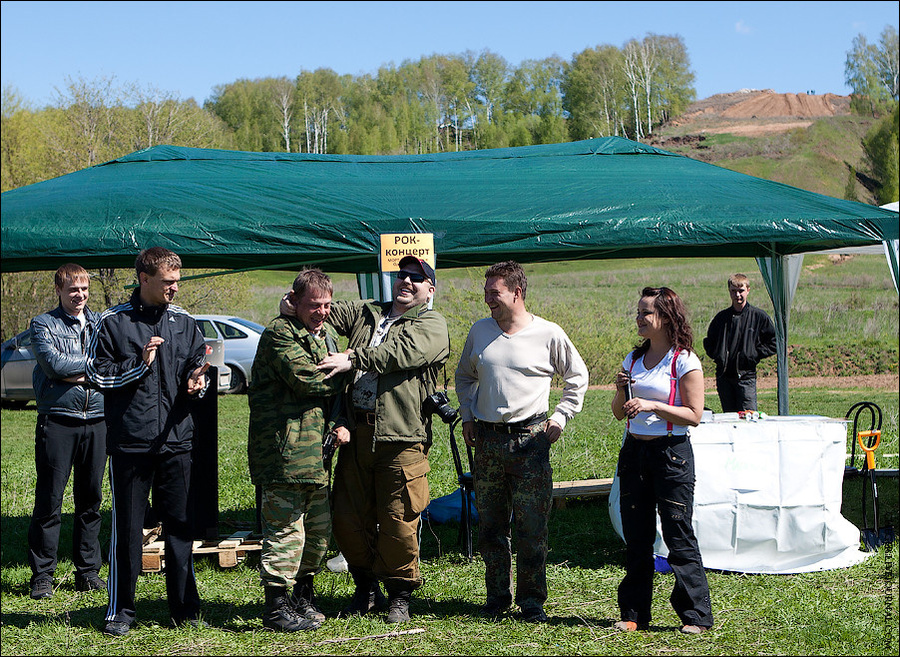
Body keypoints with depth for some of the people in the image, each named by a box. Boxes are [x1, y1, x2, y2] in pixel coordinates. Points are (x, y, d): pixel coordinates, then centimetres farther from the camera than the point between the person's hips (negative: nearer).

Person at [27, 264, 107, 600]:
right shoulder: (43, 324, 3)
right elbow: (52, 363, -13)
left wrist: (74, 372, -12)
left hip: (97, 420, 3)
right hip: (57, 421, -3)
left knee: (91, 499, 8)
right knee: (49, 500, -2)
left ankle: (88, 571, 17)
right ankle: (42, 575, 5)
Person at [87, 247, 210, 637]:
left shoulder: (184, 323, 11)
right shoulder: (114, 322, 1)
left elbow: (198, 370, 16)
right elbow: (98, 373, -1)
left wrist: (198, 383, -6)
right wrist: (139, 363, -11)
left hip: (176, 440, 3)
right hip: (129, 441, -3)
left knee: (180, 525, 7)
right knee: (127, 527, 2)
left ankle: (185, 608, 16)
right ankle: (121, 610, 13)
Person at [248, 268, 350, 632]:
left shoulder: (326, 338, 21)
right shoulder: (280, 334, -8)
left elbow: (334, 391, 26)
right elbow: (307, 379, -20)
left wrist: (342, 423, 6)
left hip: (314, 450, 9)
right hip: (284, 448, -9)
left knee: (319, 526, 14)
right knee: (285, 528, -8)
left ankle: (303, 597, 29)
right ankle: (276, 606, -1)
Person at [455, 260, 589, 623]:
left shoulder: (549, 334, -3)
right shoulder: (479, 331, 8)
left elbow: (578, 378, 9)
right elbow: (464, 376, 23)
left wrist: (560, 417, 1)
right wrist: (467, 416, 13)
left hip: (530, 439, -4)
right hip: (487, 439, 4)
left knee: (531, 525, -3)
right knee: (490, 524, 8)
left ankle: (531, 599, 7)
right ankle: (497, 595, 20)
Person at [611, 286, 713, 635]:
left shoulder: (684, 360, -7)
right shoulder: (634, 359, 12)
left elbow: (693, 415, -11)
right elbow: (619, 413, 16)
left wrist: (652, 405, -19)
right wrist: (621, 391, -4)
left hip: (671, 452, -6)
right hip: (634, 450, 6)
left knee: (679, 535, -5)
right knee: (636, 536, 8)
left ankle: (696, 615, 3)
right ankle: (634, 613, 16)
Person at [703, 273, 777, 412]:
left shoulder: (758, 316, 2)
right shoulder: (721, 317, 12)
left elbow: (773, 342, 5)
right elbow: (708, 342, 24)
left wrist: (755, 355, -5)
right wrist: (716, 356, 6)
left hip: (746, 376, -4)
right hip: (724, 376, 4)